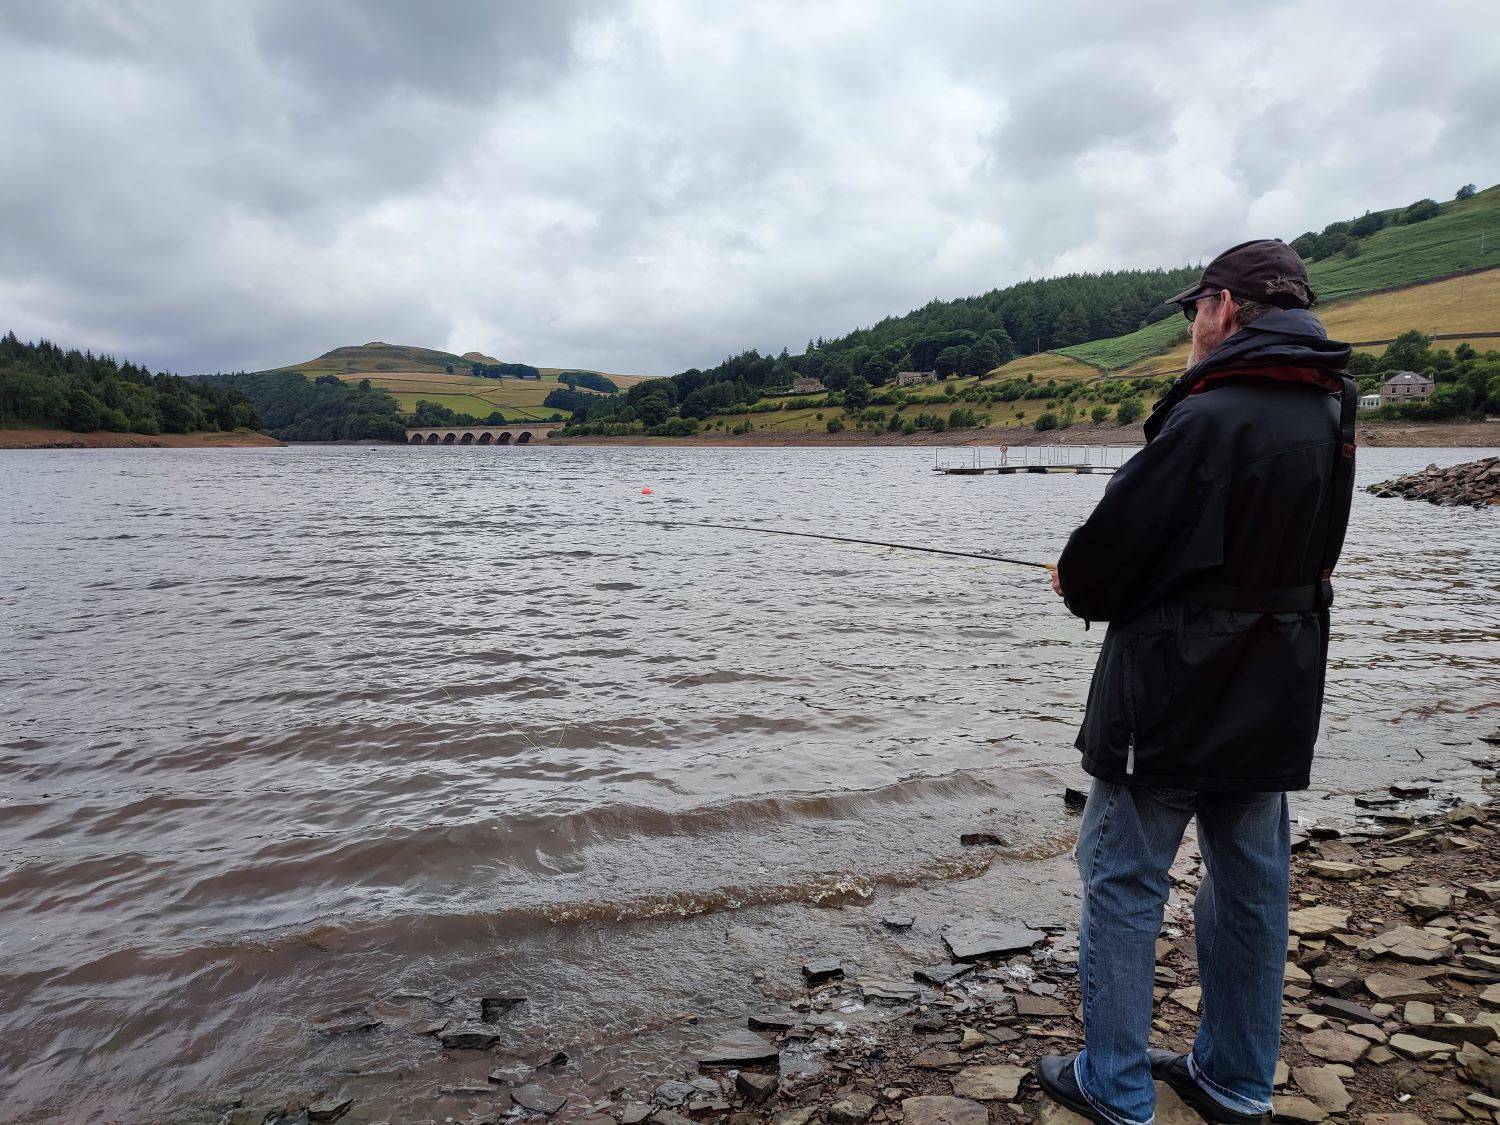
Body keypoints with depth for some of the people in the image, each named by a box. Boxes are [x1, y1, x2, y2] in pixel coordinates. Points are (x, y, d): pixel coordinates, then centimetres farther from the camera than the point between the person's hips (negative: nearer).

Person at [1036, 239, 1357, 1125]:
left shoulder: (1209, 417, -21)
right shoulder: (1331, 418, 6)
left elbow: (1112, 543, -20)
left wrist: (1079, 584, 4)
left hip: (1173, 700, -8)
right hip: (1272, 703, 8)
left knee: (1124, 886, 6)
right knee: (1250, 887, 17)